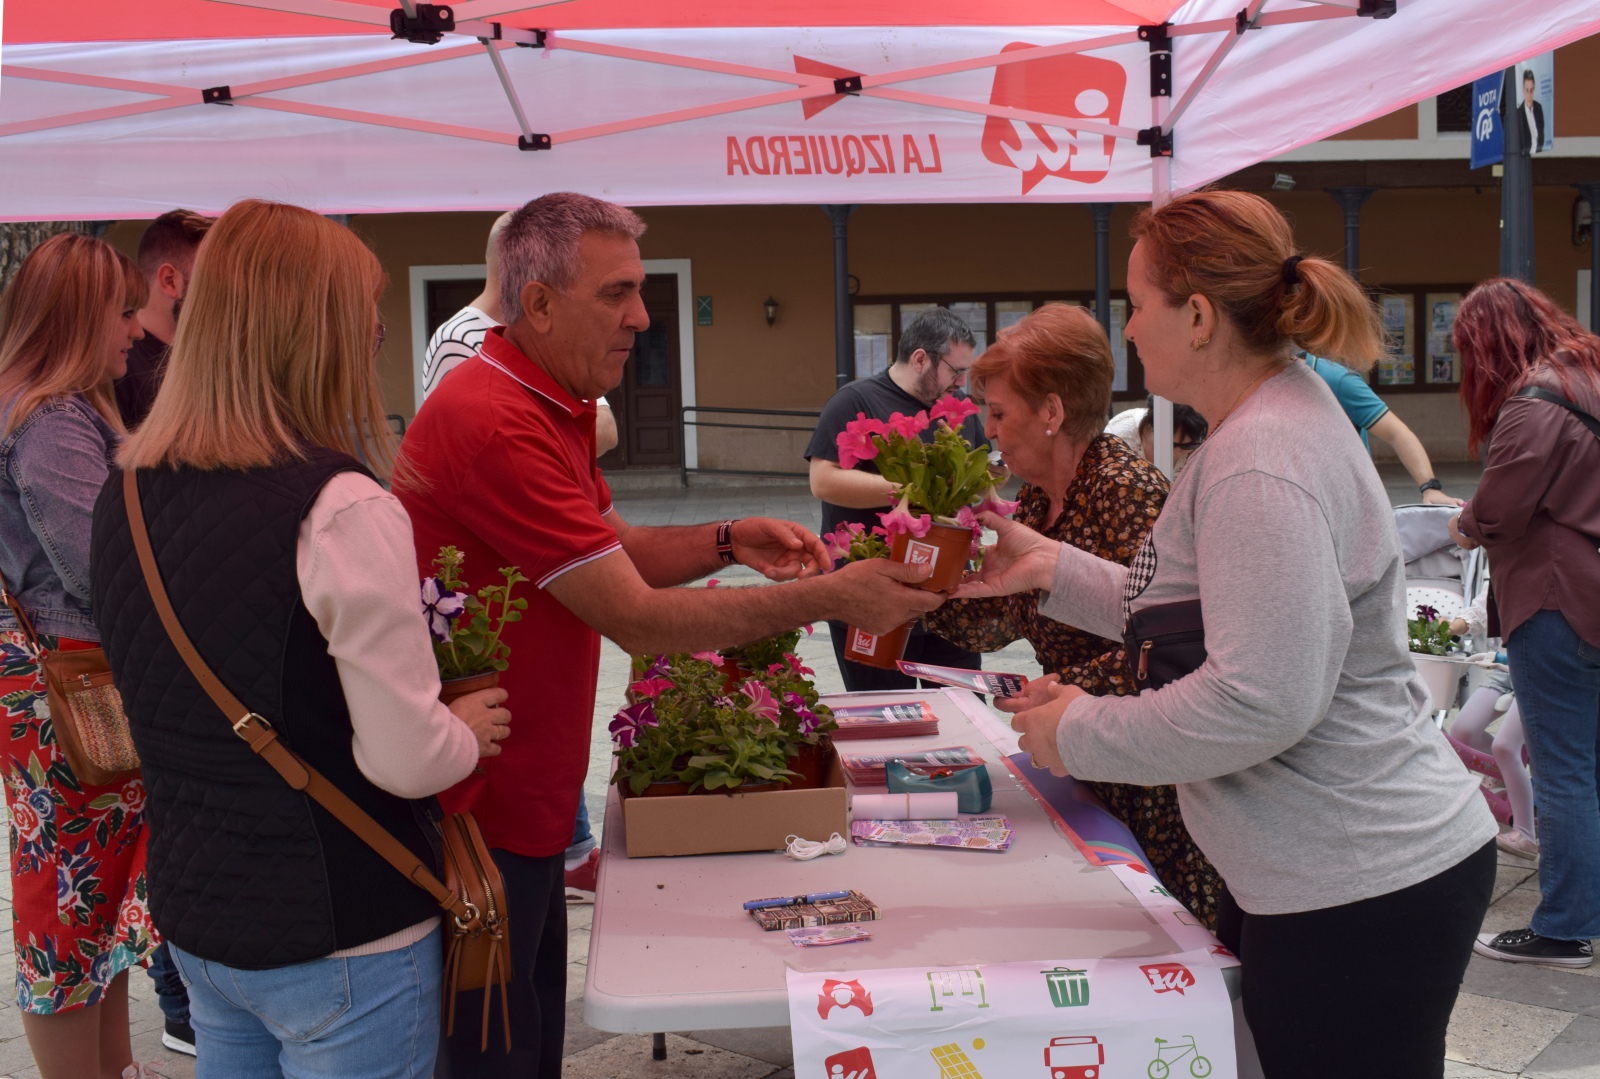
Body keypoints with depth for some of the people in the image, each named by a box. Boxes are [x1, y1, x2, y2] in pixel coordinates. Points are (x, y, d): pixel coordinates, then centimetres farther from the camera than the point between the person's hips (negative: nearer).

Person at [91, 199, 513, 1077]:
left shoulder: (126, 497, 0)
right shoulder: (342, 511, -24)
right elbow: (408, 761, -23)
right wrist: (470, 729, -1)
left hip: (191, 920, 7)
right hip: (337, 936, -7)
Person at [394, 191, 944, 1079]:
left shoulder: (550, 405, 8)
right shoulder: (496, 425, -26)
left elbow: (615, 547, 16)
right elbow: (636, 620, -25)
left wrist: (729, 542, -3)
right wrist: (827, 597, -22)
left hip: (527, 799, 10)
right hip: (474, 814, -10)